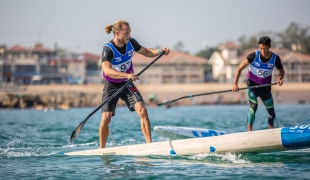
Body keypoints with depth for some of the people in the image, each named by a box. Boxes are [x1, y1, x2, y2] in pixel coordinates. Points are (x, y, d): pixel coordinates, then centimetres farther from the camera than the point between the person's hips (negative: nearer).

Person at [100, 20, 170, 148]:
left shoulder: (130, 43, -6)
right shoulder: (108, 49, -22)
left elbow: (145, 52, 13)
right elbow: (107, 70, -37)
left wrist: (160, 51, -7)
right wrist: (127, 75, -51)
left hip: (127, 85, 4)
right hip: (111, 86, -4)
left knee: (142, 110, -16)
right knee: (106, 118, -12)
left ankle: (149, 144, -16)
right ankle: (101, 148, 10)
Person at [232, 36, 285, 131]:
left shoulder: (275, 58, -11)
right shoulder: (253, 56, -18)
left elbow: (281, 71, 6)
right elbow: (240, 69, -16)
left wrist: (279, 78, -18)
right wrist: (235, 84, -28)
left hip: (265, 88, 3)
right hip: (253, 85, -3)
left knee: (271, 111, 9)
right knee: (253, 107, -21)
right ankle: (249, 131, -22)